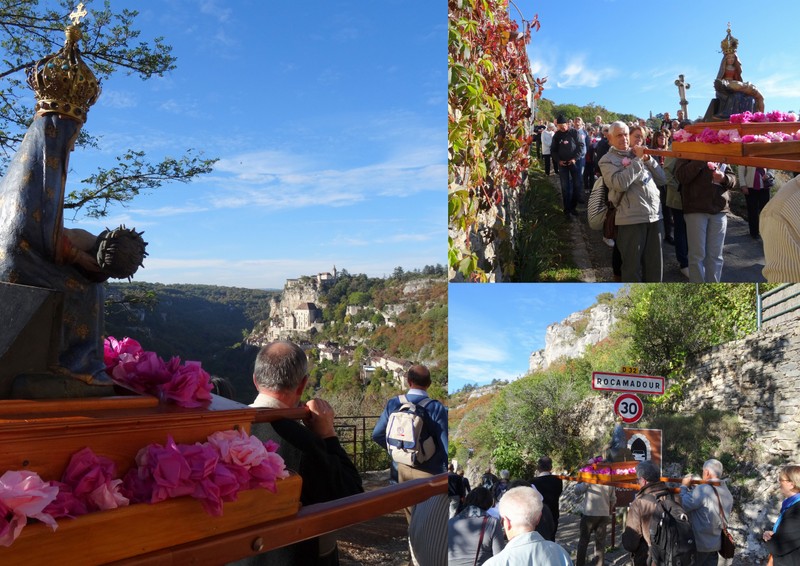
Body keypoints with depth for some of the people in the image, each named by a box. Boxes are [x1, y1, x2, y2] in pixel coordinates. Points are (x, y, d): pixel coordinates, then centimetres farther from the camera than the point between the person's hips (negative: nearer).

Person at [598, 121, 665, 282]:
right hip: (631, 219, -5)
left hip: (655, 216, 6)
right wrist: (638, 159, -12)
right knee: (632, 266, 2)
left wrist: (647, 158, 0)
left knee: (655, 265, 13)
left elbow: (662, 179, 13)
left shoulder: (638, 153, 17)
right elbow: (620, 184, -20)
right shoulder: (607, 160, 0)